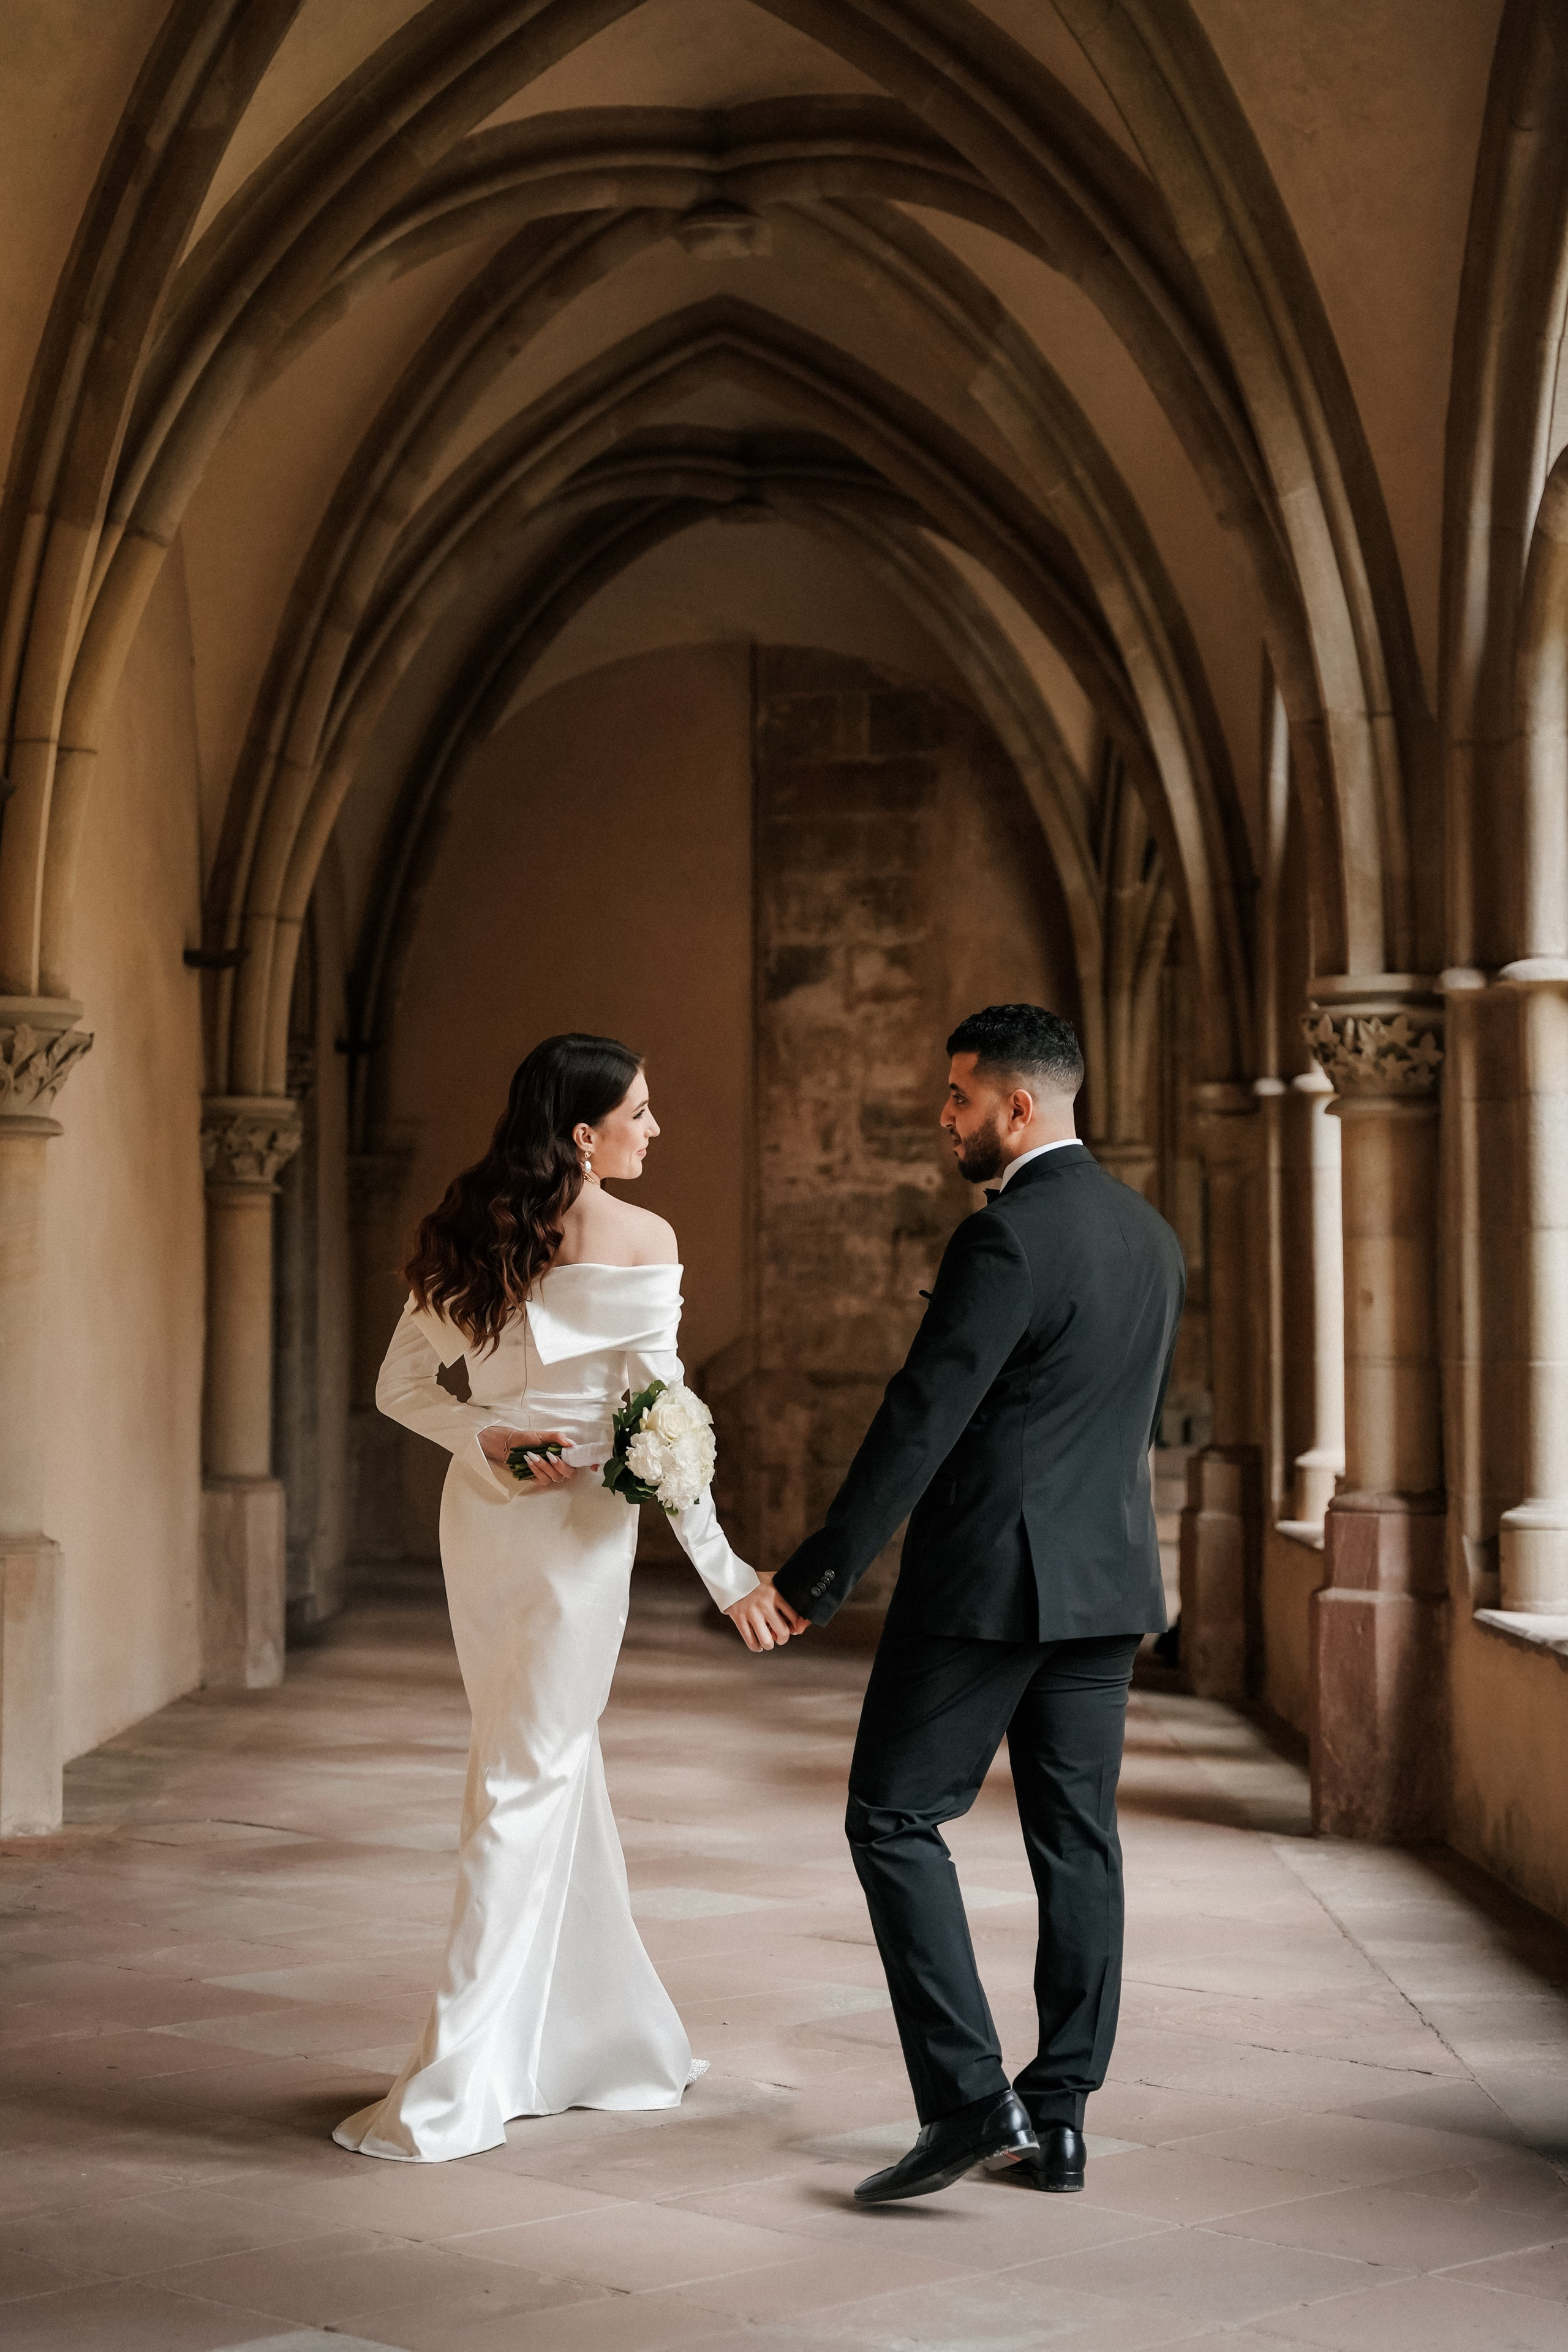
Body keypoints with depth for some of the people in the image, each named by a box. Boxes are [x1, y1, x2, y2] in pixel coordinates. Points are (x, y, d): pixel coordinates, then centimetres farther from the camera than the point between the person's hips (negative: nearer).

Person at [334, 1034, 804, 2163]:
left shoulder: (468, 1232, 4)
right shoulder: (641, 1240, -13)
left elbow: (403, 1385, 5)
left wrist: (488, 1441, -5)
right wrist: (729, 1574, -10)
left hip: (481, 1513, 6)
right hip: (577, 1522, -6)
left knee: (556, 1766, 18)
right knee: (526, 1784, 0)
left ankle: (608, 2038, 29)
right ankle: (451, 2087, -1)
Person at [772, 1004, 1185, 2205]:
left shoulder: (1007, 1237, -16)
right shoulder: (1152, 1235, 11)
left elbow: (922, 1420, -19)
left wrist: (820, 1574, -15)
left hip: (988, 1578, -8)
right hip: (1110, 1584, 8)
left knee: (896, 1820, 0)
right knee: (1077, 1839, 10)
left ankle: (969, 2098, -6)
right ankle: (1059, 2119, 14)